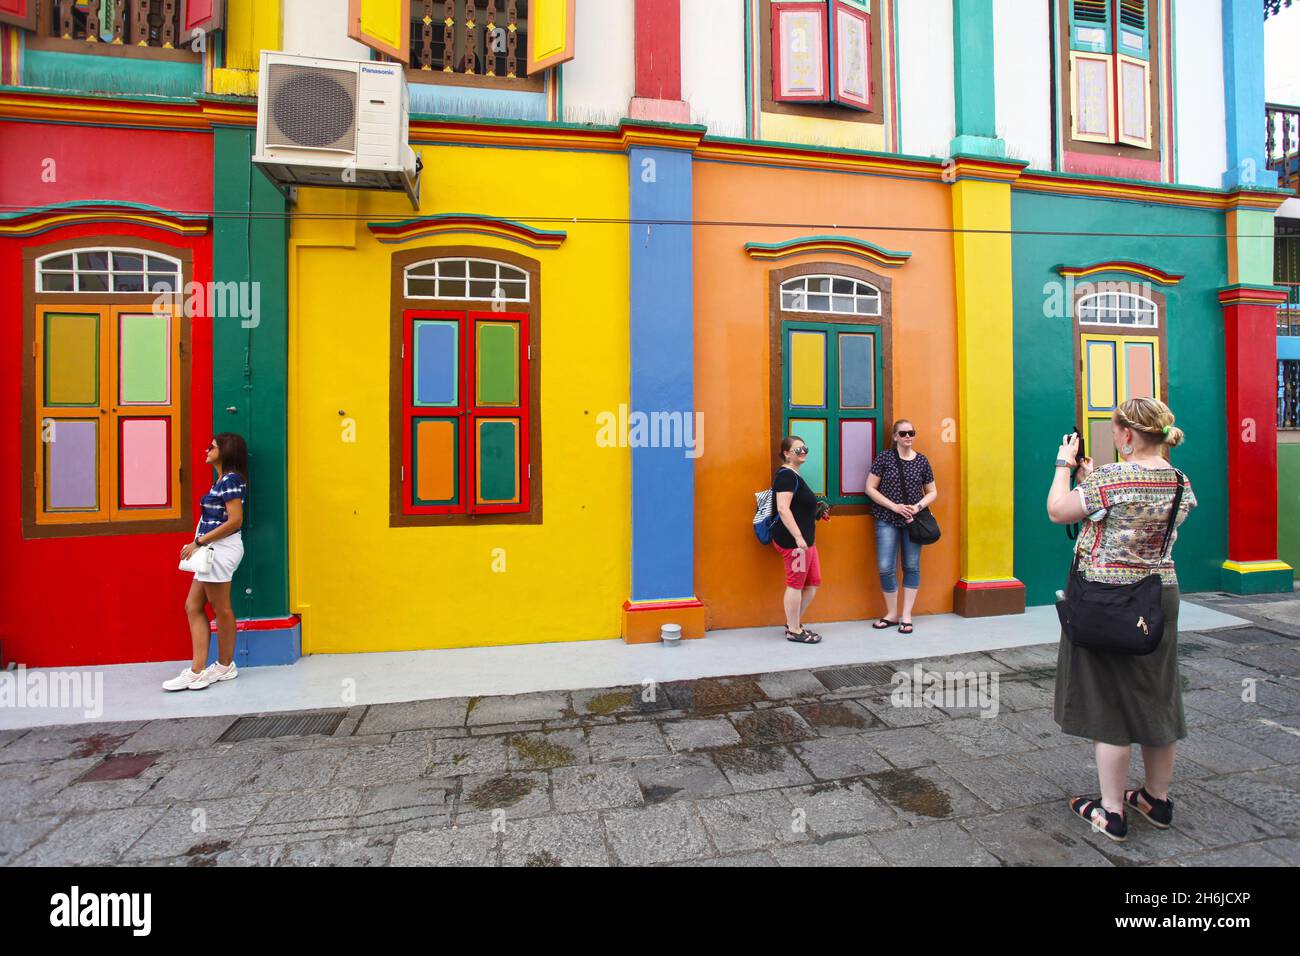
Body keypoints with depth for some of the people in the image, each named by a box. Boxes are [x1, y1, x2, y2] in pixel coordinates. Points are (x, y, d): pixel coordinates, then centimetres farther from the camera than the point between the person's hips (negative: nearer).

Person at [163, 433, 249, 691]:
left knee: (221, 609, 3)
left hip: (222, 549, -10)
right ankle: (198, 671, 13)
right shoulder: (222, 480, 16)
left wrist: (199, 542, -16)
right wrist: (200, 544, 5)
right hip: (212, 551, 10)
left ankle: (225, 666, 18)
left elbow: (235, 520, -19)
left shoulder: (231, 480, -13)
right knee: (193, 606, 10)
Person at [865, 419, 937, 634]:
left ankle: (906, 615, 18)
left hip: (913, 521, 2)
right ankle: (891, 614, 14)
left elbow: (932, 492, 10)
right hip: (887, 521, -2)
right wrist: (894, 506, -13)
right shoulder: (884, 458, -3)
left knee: (912, 567, 7)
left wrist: (918, 506, -9)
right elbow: (870, 488, -5)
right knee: (886, 568, -5)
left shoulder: (922, 461, 4)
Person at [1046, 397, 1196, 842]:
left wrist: (1065, 464, 0)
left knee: (1109, 701, 3)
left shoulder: (1111, 478, -20)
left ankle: (1111, 812, 15)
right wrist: (1090, 479, 12)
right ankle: (1158, 799, 34)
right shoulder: (1180, 482, 4)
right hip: (1160, 597, 7)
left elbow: (1058, 510, -11)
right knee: (1156, 697, 18)